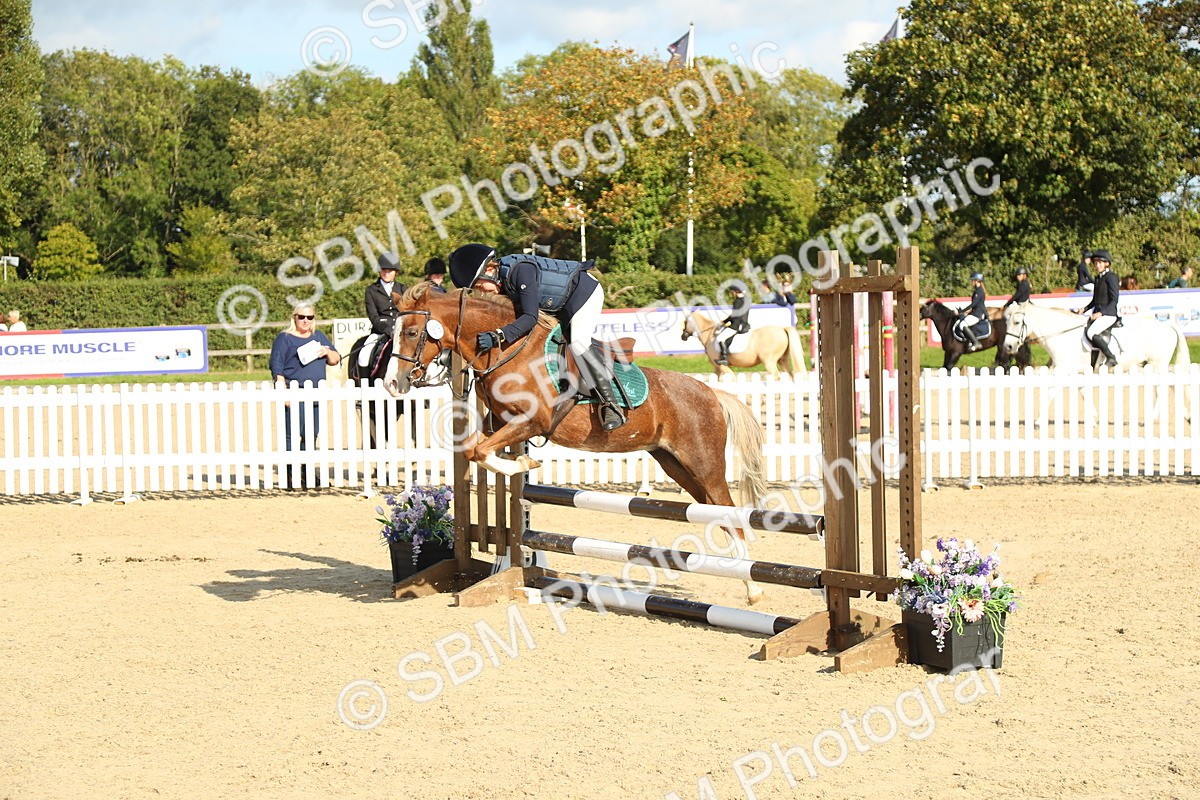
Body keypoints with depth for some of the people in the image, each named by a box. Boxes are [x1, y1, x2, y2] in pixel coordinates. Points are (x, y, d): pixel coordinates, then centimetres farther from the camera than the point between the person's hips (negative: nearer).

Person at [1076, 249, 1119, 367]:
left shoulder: (1111, 277, -10)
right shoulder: (1098, 277, 16)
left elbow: (1114, 299, -14)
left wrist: (1101, 313, -21)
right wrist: (1085, 309, 8)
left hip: (1109, 314, -9)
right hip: (1098, 313, 9)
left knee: (1091, 333, -26)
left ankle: (1111, 358, -15)